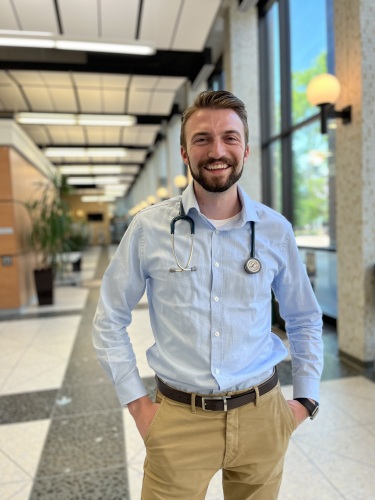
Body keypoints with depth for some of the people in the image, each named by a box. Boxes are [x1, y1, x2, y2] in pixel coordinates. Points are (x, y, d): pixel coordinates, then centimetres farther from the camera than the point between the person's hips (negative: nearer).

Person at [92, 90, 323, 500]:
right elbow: (109, 321, -1)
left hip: (261, 416, 2)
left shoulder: (276, 230, -4)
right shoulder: (148, 228, -9)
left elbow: (305, 320, 8)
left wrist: (305, 399, 4)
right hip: (178, 420, -1)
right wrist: (136, 402, -2)